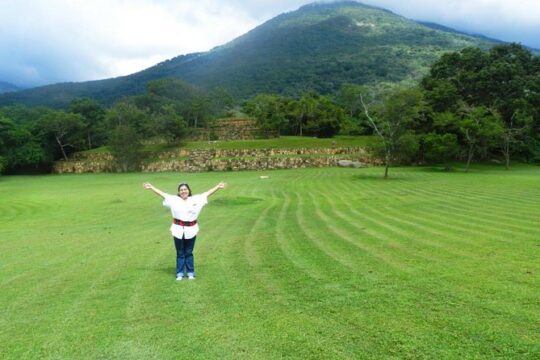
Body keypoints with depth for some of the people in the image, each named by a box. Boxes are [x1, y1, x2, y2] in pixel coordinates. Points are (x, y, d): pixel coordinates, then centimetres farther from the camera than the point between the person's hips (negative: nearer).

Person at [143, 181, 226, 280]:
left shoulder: (196, 199, 4)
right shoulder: (174, 199, 3)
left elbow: (207, 193, 7)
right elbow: (162, 194, 5)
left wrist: (218, 187, 6)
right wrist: (151, 187, 4)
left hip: (191, 230, 0)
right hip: (178, 230, 0)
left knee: (189, 253, 10)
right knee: (180, 253, 8)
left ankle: (190, 273, 21)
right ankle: (180, 274, 18)